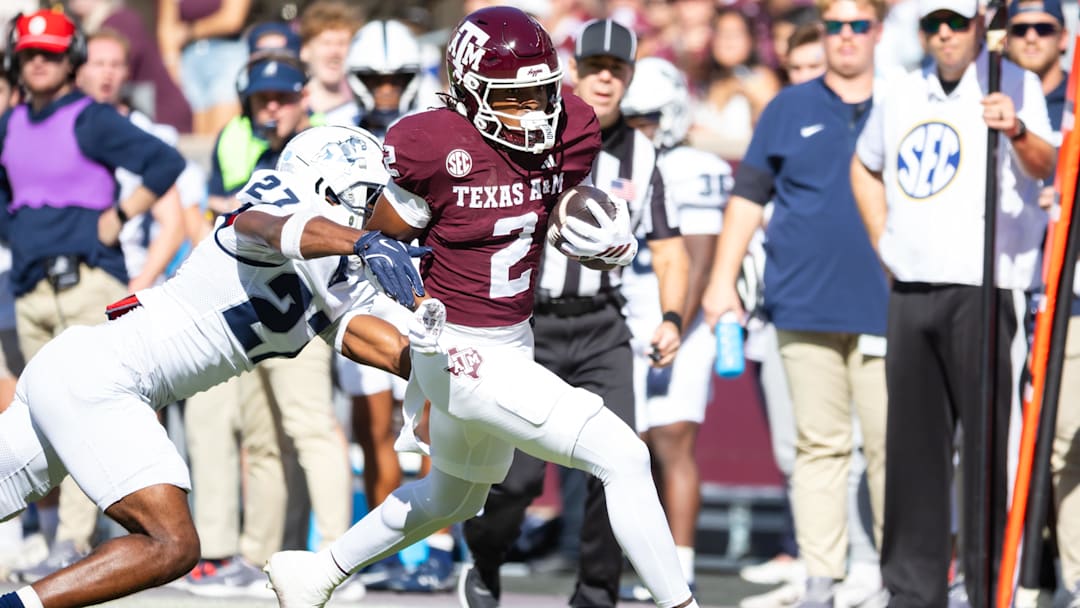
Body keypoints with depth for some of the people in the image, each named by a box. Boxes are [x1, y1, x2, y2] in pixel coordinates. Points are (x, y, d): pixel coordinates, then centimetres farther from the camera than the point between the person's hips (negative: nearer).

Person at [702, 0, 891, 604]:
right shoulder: (790, 109, 12)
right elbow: (749, 195, 12)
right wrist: (724, 280, 6)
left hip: (884, 302, -1)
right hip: (805, 305, 1)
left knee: (892, 444, -2)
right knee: (820, 443, 3)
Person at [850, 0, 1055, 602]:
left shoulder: (1014, 86, -3)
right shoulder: (902, 96, 15)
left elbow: (1044, 165, -20)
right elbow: (865, 168, 32)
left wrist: (1018, 131, -42)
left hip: (980, 289, -6)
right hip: (910, 291, 6)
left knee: (986, 443, -9)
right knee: (913, 441, 9)